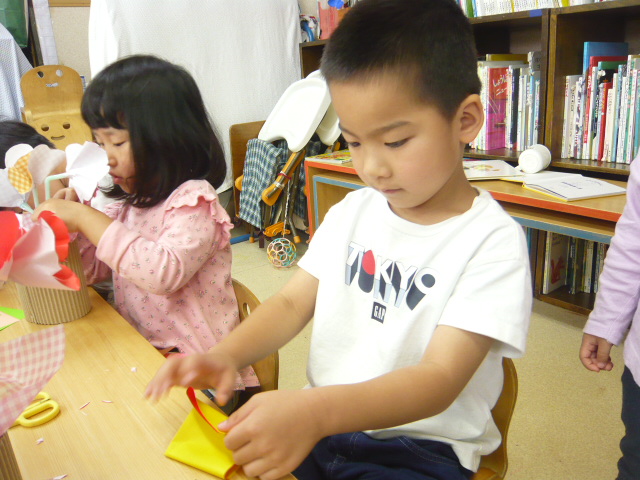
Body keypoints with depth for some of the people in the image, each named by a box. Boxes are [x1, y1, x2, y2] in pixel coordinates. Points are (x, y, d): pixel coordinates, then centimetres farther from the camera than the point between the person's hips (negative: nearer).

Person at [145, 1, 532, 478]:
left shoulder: (492, 241, -14)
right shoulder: (351, 211, 4)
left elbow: (439, 379, -21)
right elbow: (292, 302, 3)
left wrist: (317, 410, -36)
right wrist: (225, 355, -16)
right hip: (317, 421, 5)